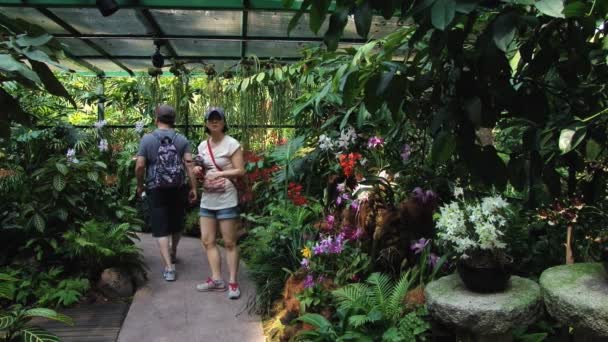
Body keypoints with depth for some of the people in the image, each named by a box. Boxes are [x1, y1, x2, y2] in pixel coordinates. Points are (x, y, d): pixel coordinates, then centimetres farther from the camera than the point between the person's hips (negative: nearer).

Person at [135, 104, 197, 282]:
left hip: (156, 190, -2)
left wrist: (140, 186, 7)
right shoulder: (182, 140, -1)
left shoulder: (147, 139, -4)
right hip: (178, 189, 2)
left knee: (161, 228, 3)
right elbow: (189, 164, -8)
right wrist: (194, 188, -5)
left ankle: (169, 267, -4)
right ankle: (173, 254, 42)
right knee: (177, 223, 20)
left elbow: (140, 166, -7)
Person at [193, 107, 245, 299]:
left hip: (226, 200, -7)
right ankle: (216, 279, 17)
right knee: (207, 241, 7)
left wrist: (219, 174, -20)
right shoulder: (202, 145, 11)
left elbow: (240, 171, -11)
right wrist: (198, 171, -1)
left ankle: (233, 282, 7)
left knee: (229, 243, 0)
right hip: (207, 199, 7)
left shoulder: (231, 144, -8)